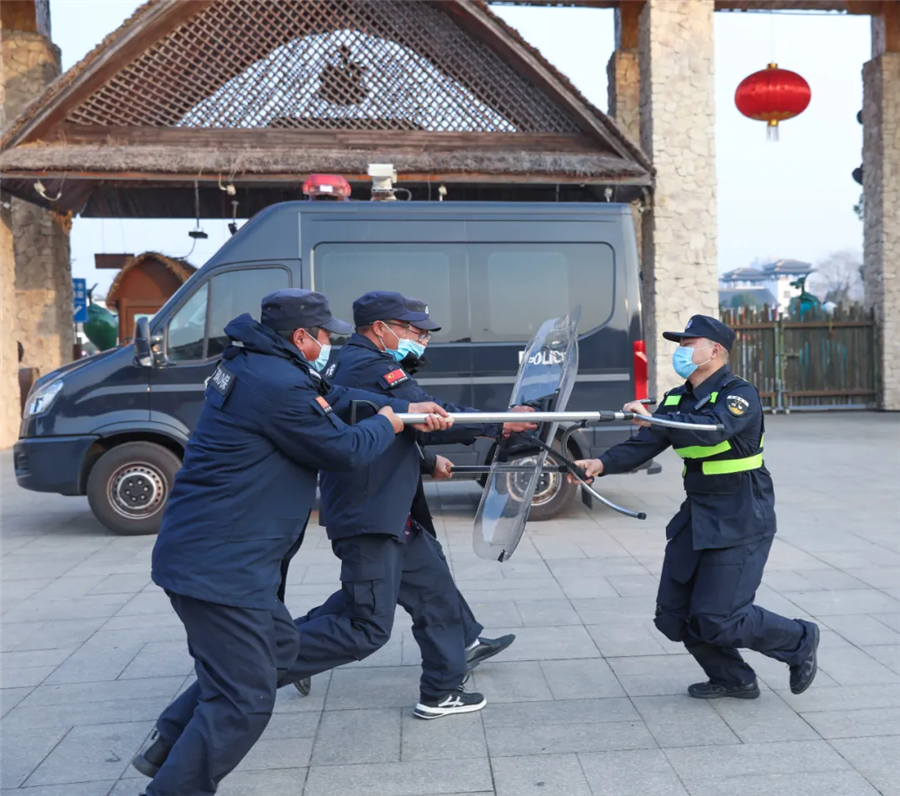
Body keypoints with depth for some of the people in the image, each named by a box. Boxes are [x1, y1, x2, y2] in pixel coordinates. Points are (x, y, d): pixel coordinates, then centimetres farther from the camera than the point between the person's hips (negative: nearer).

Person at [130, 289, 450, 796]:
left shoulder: (252, 365, 11)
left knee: (279, 647, 26)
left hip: (198, 552, 11)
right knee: (244, 703, -4)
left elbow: (334, 399, 21)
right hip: (220, 565, -11)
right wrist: (387, 425, 9)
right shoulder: (279, 386, -22)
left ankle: (168, 747, 32)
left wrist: (406, 408, 17)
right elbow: (344, 450, -11)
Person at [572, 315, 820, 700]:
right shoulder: (677, 400, 8)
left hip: (740, 523, -7)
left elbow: (711, 429, -34)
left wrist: (651, 418, -39)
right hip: (697, 517, 8)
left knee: (716, 619, -9)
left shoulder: (740, 394, -13)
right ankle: (733, 679, 27)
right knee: (674, 615, 6)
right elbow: (643, 445, -2)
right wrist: (603, 463, -19)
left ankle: (799, 641, 18)